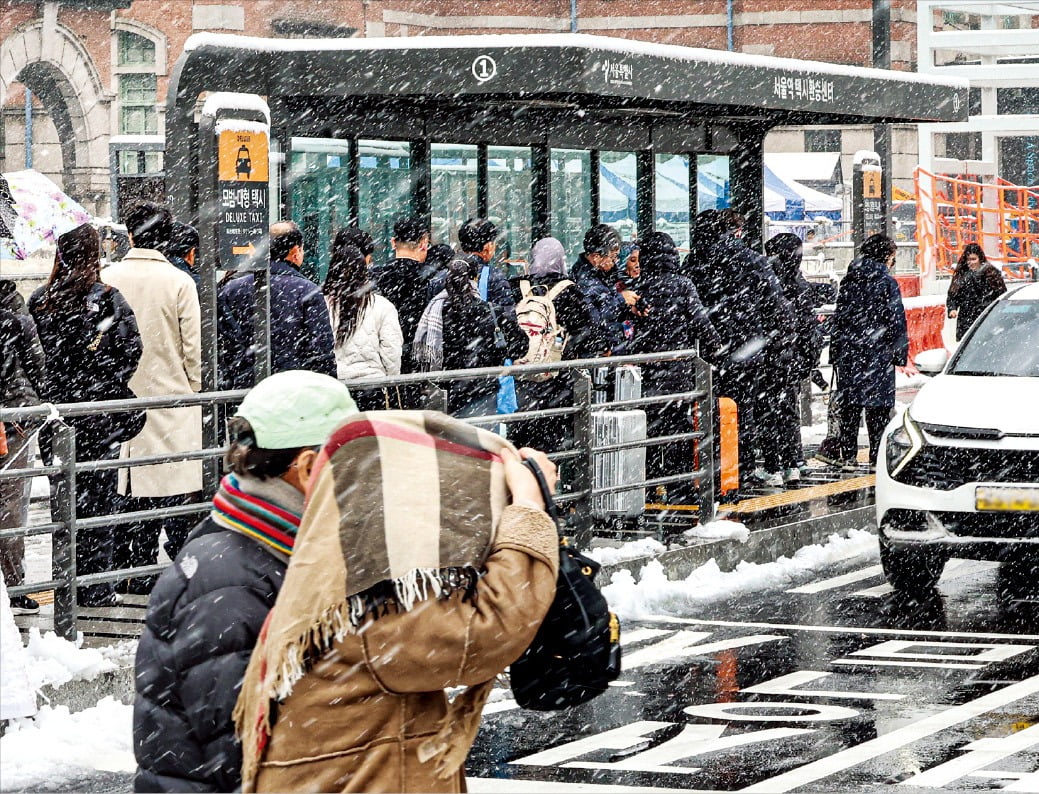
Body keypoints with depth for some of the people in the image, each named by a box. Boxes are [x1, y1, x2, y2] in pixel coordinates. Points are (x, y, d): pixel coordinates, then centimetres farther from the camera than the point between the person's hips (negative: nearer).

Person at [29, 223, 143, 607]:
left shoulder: (39, 300, 0)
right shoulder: (107, 298, -9)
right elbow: (130, 349, -13)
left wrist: (48, 393, 9)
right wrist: (110, 389, -1)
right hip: (98, 415, -3)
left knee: (62, 494, 12)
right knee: (97, 496, 4)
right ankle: (95, 587, 5)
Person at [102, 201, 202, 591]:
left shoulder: (108, 278, -2)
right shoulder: (179, 282, -7)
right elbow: (193, 349, -4)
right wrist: (194, 389, 10)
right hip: (172, 397, -2)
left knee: (131, 492, 7)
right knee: (178, 486, 2)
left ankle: (134, 573, 9)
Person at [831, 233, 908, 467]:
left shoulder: (849, 280, 9)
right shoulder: (886, 282, -7)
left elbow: (839, 316, 12)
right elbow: (896, 319, -8)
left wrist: (836, 349, 16)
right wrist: (900, 352, -3)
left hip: (848, 351, 5)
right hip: (877, 351, -5)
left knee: (849, 404, 8)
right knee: (877, 406, -1)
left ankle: (848, 456, 8)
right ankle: (877, 456, -2)